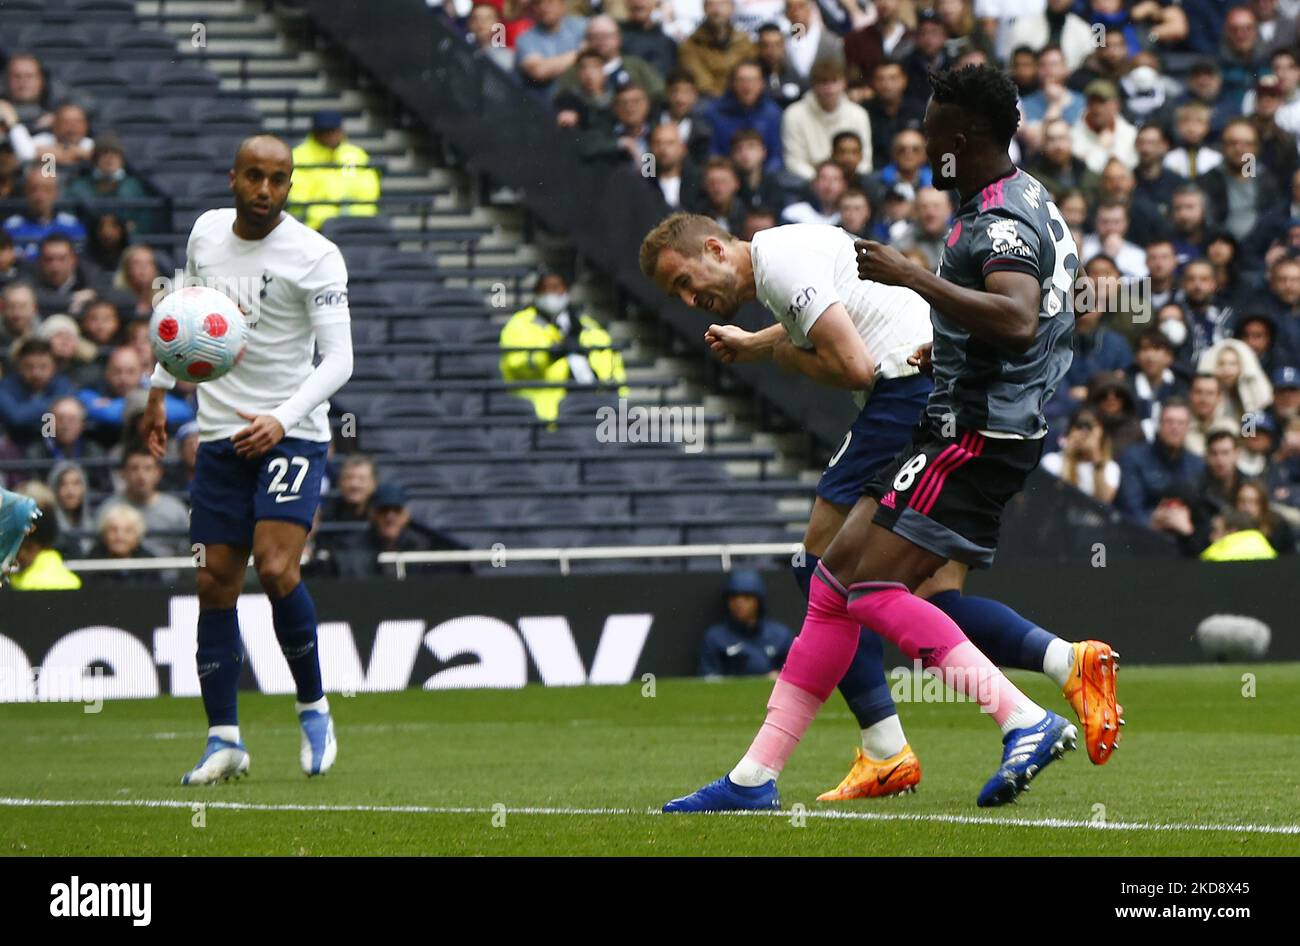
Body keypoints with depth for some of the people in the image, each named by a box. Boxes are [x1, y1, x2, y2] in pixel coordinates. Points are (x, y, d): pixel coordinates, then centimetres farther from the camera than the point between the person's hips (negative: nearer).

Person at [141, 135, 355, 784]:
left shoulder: (315, 256, -11)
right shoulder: (206, 232, 6)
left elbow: (337, 358, -15)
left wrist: (282, 420, -28)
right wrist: (160, 390, 24)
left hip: (291, 435, -5)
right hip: (220, 436, 5)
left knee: (276, 568, -20)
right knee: (215, 584, 0)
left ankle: (314, 709, 0)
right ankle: (224, 738, 6)